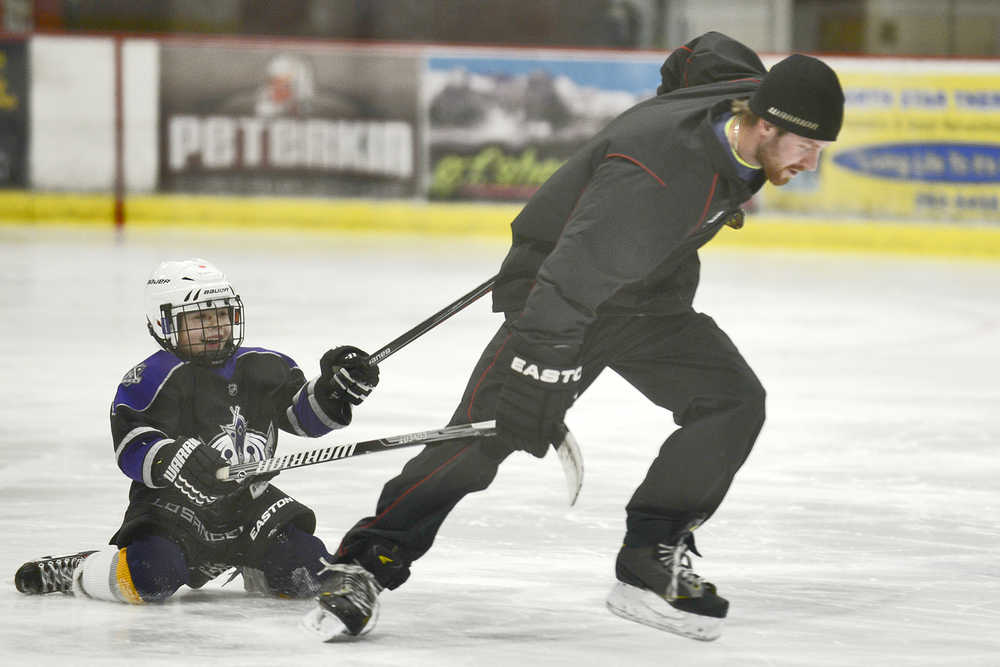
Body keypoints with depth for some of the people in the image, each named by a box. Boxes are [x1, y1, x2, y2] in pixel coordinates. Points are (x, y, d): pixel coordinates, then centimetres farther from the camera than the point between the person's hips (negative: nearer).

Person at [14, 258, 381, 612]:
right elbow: (132, 449, -23)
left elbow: (306, 416, 9)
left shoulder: (262, 369, 5)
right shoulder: (152, 379, -13)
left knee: (306, 569, -12)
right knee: (152, 576, -34)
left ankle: (252, 567, 24)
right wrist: (175, 458, -42)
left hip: (248, 505, 6)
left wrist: (334, 390, -11)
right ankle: (71, 571, -3)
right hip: (173, 504, -6)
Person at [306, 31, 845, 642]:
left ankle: (650, 563, -1)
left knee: (733, 400, -7)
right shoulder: (657, 177, -38)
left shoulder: (751, 94, -12)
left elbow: (704, 56, 13)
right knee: (487, 429, -18)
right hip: (564, 287, -8)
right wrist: (539, 381, -42)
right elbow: (571, 280, -40)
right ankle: (369, 561, -10)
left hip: (652, 294, 8)